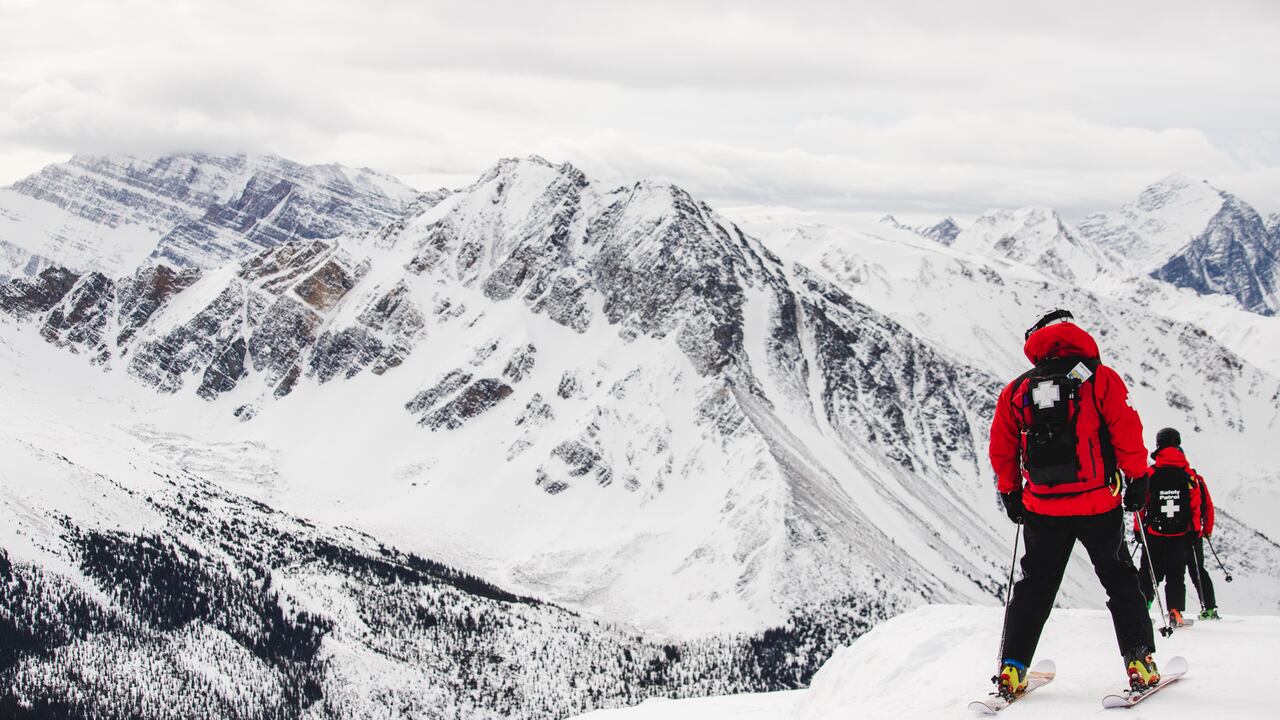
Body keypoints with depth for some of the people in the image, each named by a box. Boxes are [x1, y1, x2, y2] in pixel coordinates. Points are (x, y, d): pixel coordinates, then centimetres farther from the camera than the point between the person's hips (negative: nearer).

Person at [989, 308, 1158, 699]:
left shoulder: (1018, 389, 7)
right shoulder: (1100, 378, -2)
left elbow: (1001, 448, 9)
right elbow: (1126, 430, -7)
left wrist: (1010, 493, 20)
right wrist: (1137, 477, 3)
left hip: (1042, 509, 2)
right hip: (1097, 507, -2)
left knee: (1034, 586, 12)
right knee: (1120, 581, 10)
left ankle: (1012, 668, 5)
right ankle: (1140, 663, 3)